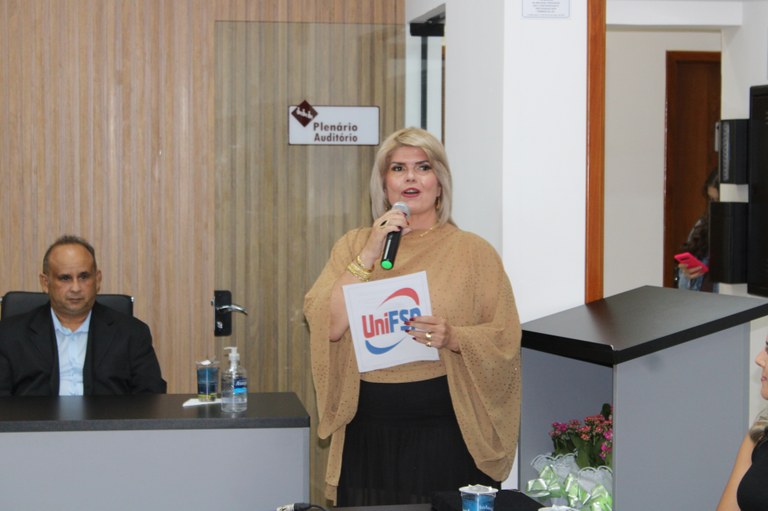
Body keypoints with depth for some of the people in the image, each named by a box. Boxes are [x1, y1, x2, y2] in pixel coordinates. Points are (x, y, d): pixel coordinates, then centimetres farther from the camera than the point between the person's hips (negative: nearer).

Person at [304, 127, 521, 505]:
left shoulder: (472, 251, 3)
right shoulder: (353, 245, 8)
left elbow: (505, 339, -1)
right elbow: (326, 326, -5)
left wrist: (452, 337, -19)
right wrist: (369, 255, -11)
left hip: (445, 430, -1)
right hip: (369, 429, 2)